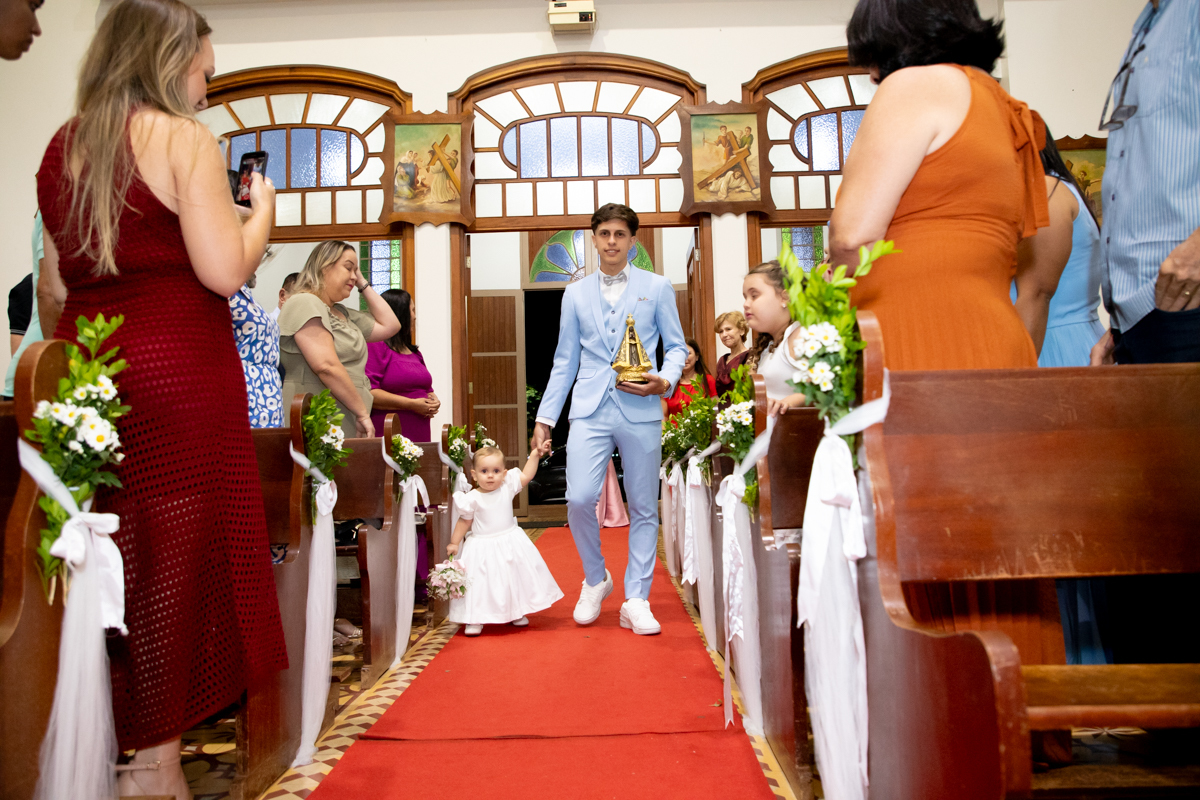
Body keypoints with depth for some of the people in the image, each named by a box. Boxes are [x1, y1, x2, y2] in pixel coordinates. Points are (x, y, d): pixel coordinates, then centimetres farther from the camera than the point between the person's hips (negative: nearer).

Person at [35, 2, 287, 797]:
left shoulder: (61, 147, 16)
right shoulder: (184, 140, -4)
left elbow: (56, 284, 17)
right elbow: (225, 271, -13)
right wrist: (263, 205, 2)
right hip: (178, 372, -6)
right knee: (172, 554, 2)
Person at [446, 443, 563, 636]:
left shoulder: (507, 487, -6)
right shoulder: (473, 499, -12)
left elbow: (526, 476, 1)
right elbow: (465, 521, -2)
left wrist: (535, 454, -4)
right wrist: (454, 543, 0)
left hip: (511, 543, 3)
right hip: (483, 547, -3)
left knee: (516, 577, 12)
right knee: (480, 582, -3)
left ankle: (517, 612, 31)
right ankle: (475, 619, 11)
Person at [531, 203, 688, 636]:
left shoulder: (657, 287, 10)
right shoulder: (575, 294, 15)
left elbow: (676, 345, 10)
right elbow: (564, 361, 14)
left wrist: (665, 381, -11)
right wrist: (545, 417, 9)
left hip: (641, 411, 0)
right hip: (589, 410, 1)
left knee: (643, 507, 3)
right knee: (579, 499, -11)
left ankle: (636, 601, 16)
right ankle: (595, 578, 16)